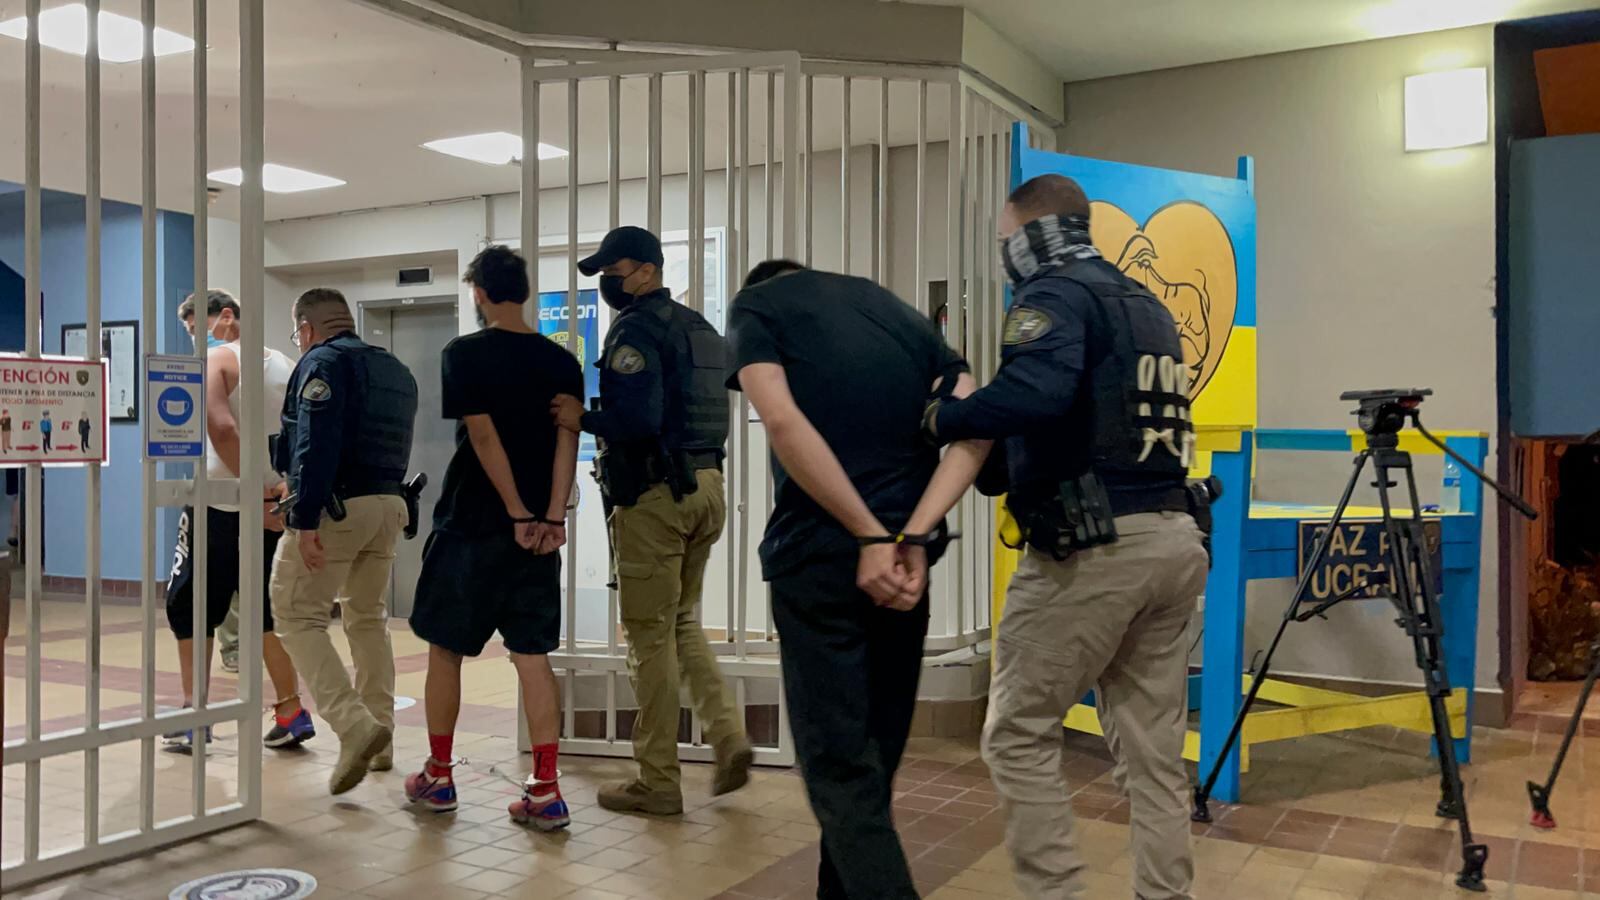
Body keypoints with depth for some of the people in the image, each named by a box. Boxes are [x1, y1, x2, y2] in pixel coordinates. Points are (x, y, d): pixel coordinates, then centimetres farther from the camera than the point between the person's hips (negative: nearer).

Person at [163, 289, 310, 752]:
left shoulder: (215, 360, -7)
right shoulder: (286, 365, 11)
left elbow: (221, 428, -24)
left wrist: (253, 489, -21)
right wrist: (276, 488, 6)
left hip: (221, 505, -6)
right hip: (275, 507, 6)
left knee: (189, 606, 10)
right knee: (265, 609, 15)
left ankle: (193, 714, 12)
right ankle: (291, 712, 11)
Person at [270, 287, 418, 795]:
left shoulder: (323, 362, -7)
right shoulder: (398, 371, 19)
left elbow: (315, 446, -18)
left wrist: (304, 520, -21)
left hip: (337, 506, -8)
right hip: (389, 504, 8)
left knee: (298, 617, -2)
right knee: (369, 618, 17)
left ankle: (355, 727, -15)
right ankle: (378, 741, 21)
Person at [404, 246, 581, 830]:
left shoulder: (464, 354, -6)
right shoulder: (561, 362, 6)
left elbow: (483, 436, -14)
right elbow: (567, 438, -5)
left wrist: (518, 514, -12)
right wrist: (554, 515, -11)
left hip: (472, 523, -4)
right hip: (538, 528, 4)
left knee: (445, 648, 11)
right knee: (533, 655, 5)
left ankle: (437, 778, 23)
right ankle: (545, 793, 2)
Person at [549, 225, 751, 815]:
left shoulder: (636, 330, -10)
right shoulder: (700, 328, 16)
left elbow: (638, 418, -23)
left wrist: (583, 420, -9)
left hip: (654, 495, -8)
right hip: (705, 486, 8)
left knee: (650, 637, 0)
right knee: (682, 622, 20)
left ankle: (658, 783, 9)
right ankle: (728, 738, 8)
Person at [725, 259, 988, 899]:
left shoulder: (755, 306, 7)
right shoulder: (892, 306, 19)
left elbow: (782, 421, -14)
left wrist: (871, 538, -16)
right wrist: (915, 536, -6)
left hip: (818, 551, -5)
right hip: (904, 554, 5)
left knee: (837, 762, 3)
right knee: (874, 752, 17)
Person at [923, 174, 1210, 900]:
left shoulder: (1056, 293, -6)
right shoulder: (1147, 307, 21)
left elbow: (1037, 391, -27)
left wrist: (946, 419, -12)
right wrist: (1005, 465, 20)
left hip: (1093, 547, -8)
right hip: (1172, 538, 9)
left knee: (1018, 734, 4)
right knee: (1152, 750, 13)